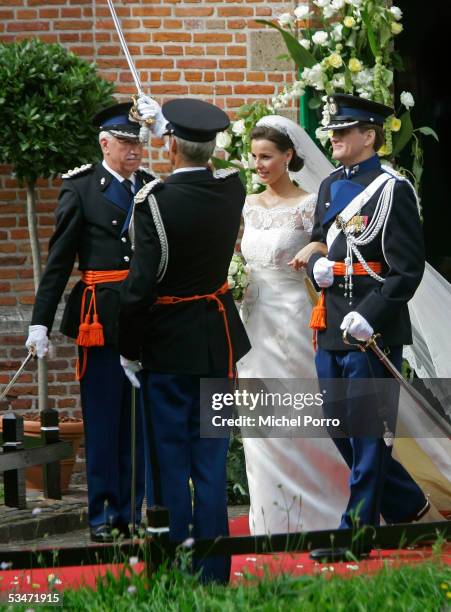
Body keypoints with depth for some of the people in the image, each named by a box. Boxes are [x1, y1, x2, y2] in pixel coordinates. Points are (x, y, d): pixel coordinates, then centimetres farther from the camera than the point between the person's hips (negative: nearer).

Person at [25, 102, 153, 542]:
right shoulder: (80, 190, 0)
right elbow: (59, 260, -1)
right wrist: (41, 322, -6)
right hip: (100, 318, -3)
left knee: (140, 419, 7)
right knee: (101, 420, 0)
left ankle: (132, 511, 16)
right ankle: (102, 514, 8)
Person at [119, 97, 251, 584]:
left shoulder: (154, 201, -19)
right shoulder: (232, 189, -2)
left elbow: (140, 284, -21)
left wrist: (129, 350, -8)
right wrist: (161, 121, 34)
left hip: (167, 344, -5)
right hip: (218, 343, 5)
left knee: (170, 458, 3)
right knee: (211, 460, 10)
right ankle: (213, 572, 12)